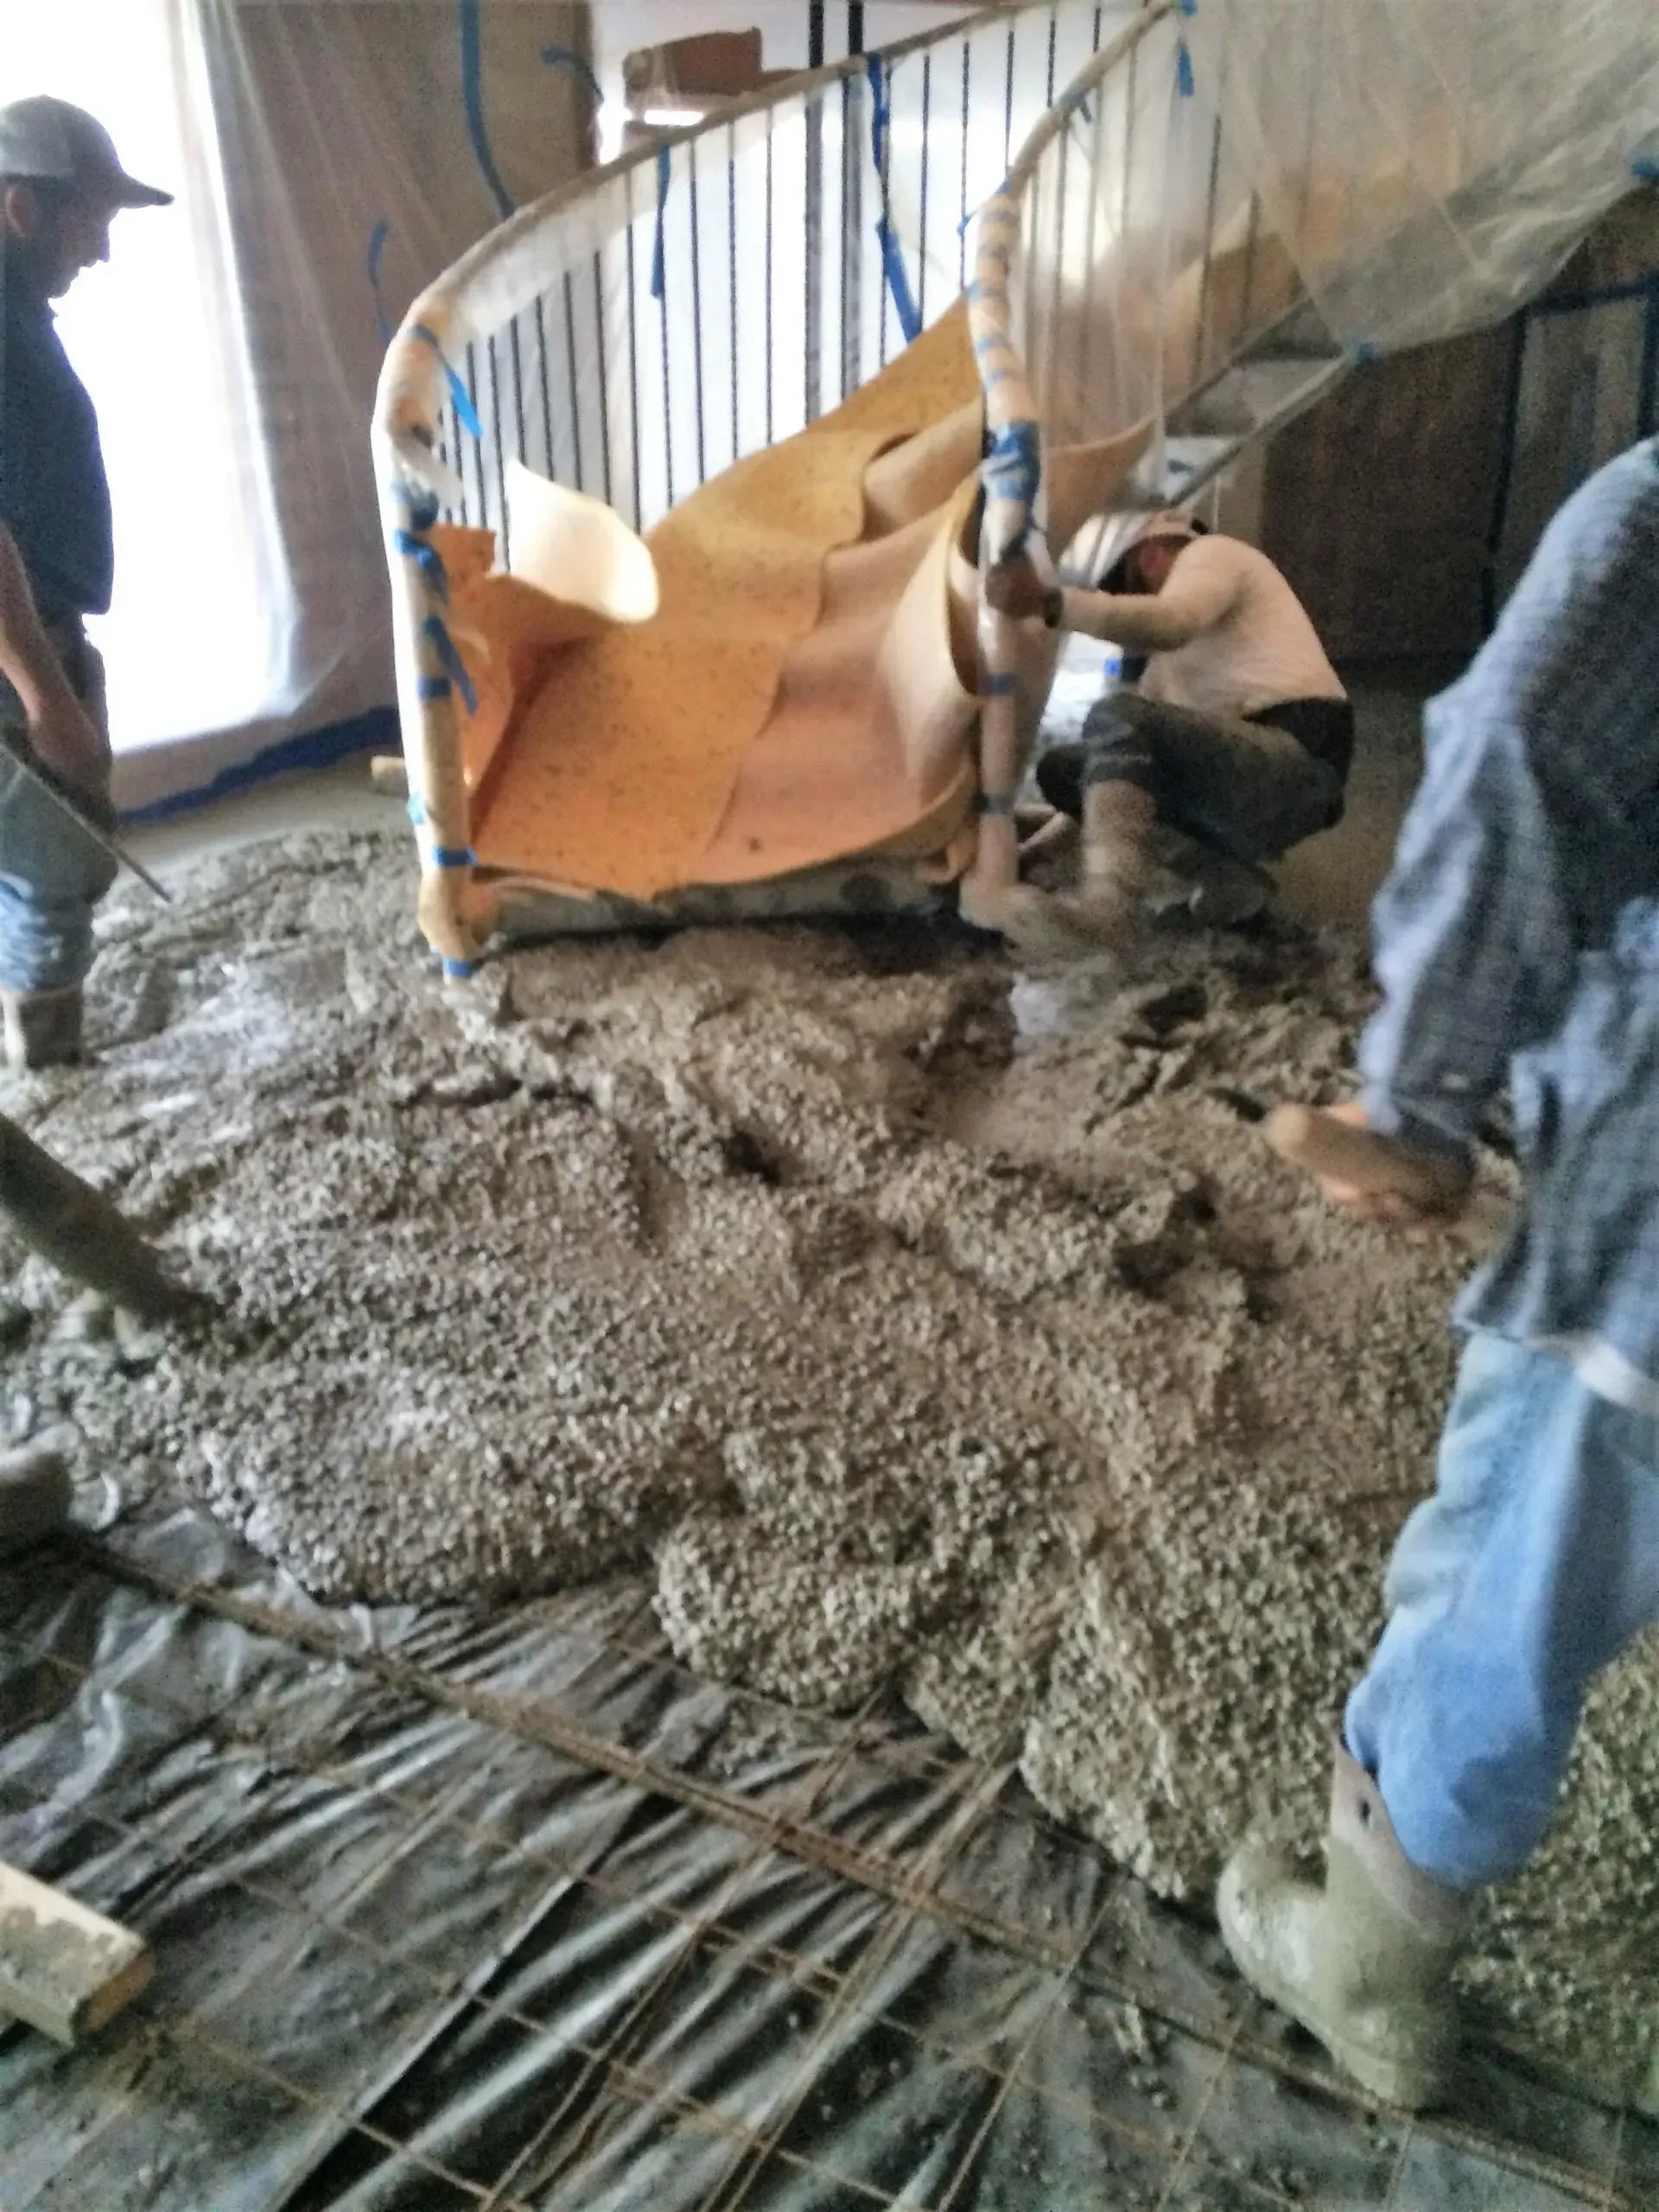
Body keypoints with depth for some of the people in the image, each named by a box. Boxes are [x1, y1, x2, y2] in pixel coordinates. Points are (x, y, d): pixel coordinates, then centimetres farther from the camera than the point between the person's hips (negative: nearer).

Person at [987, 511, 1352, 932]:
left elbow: (1170, 622, -21)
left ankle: (1104, 903, -37)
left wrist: (1051, 603, -30)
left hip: (1295, 762, -9)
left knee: (1118, 716, -26)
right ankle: (1222, 875, -3)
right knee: (1063, 766, 6)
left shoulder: (1210, 554, 3)